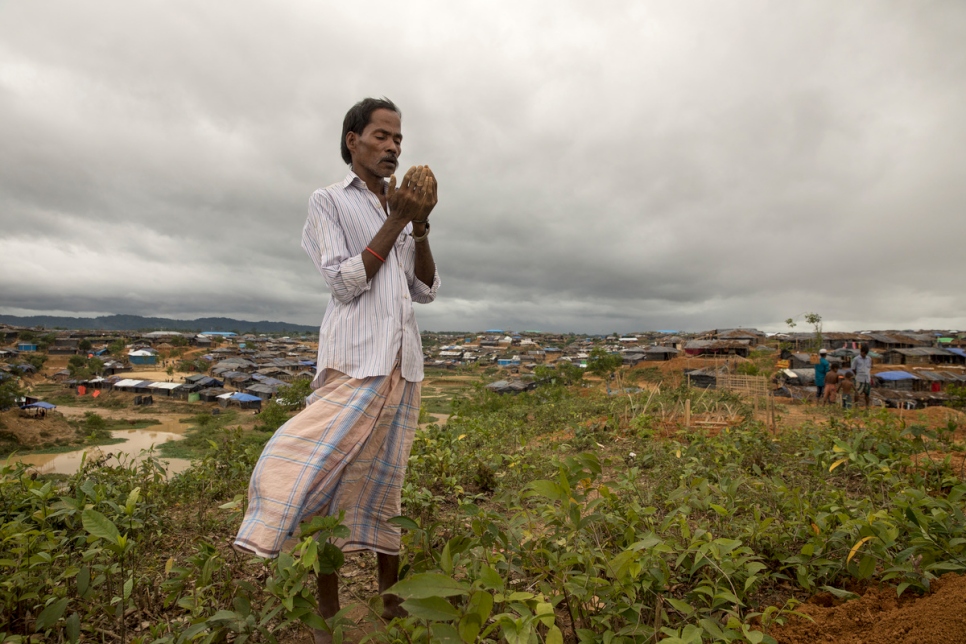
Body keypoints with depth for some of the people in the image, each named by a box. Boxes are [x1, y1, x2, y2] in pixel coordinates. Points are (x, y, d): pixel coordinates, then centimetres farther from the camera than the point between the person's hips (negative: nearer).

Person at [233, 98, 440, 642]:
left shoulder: (401, 211, 19)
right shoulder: (329, 202, 5)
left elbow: (426, 290, 14)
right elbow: (345, 282, -7)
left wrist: (420, 227, 1)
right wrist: (397, 221, -7)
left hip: (403, 363, 5)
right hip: (354, 359, -5)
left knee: (384, 485, 11)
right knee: (328, 483, -4)